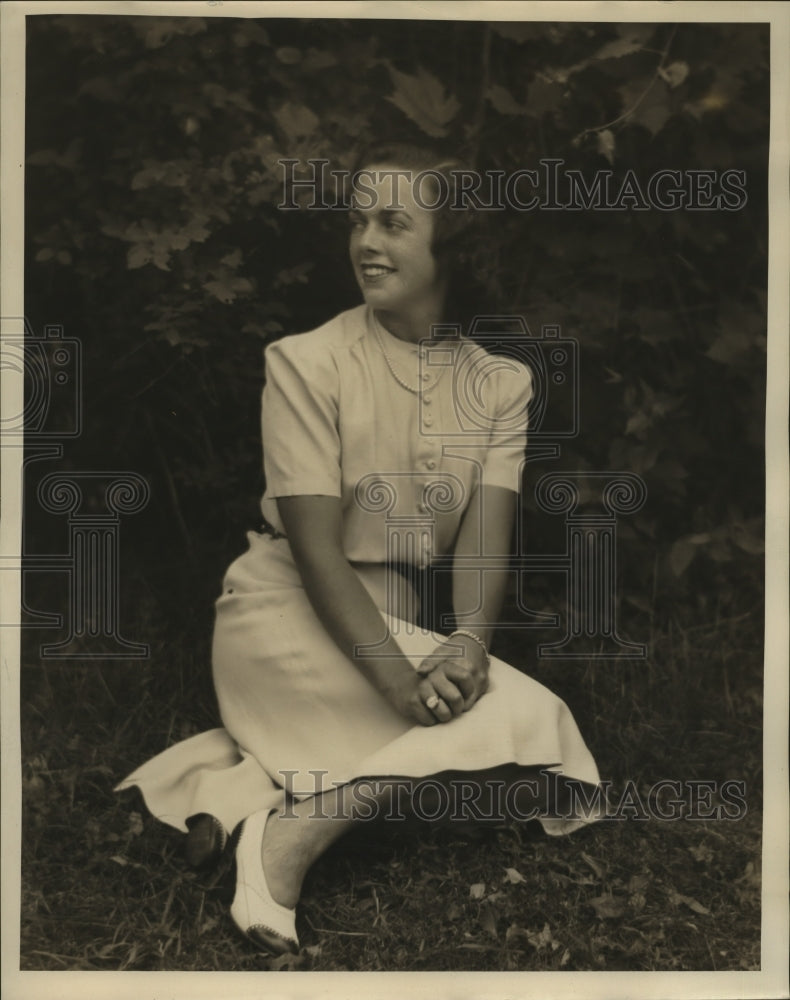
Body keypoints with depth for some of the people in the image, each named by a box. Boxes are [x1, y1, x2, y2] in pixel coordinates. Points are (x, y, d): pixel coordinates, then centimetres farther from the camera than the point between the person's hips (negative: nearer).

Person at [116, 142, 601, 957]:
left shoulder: (500, 382, 3)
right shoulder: (307, 363, -11)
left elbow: (485, 532, -8)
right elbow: (315, 547, -18)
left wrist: (468, 641, -29)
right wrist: (401, 679, -29)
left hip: (397, 616, 7)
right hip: (292, 611, -7)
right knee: (522, 715, -21)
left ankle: (236, 778, -9)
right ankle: (285, 842, -20)